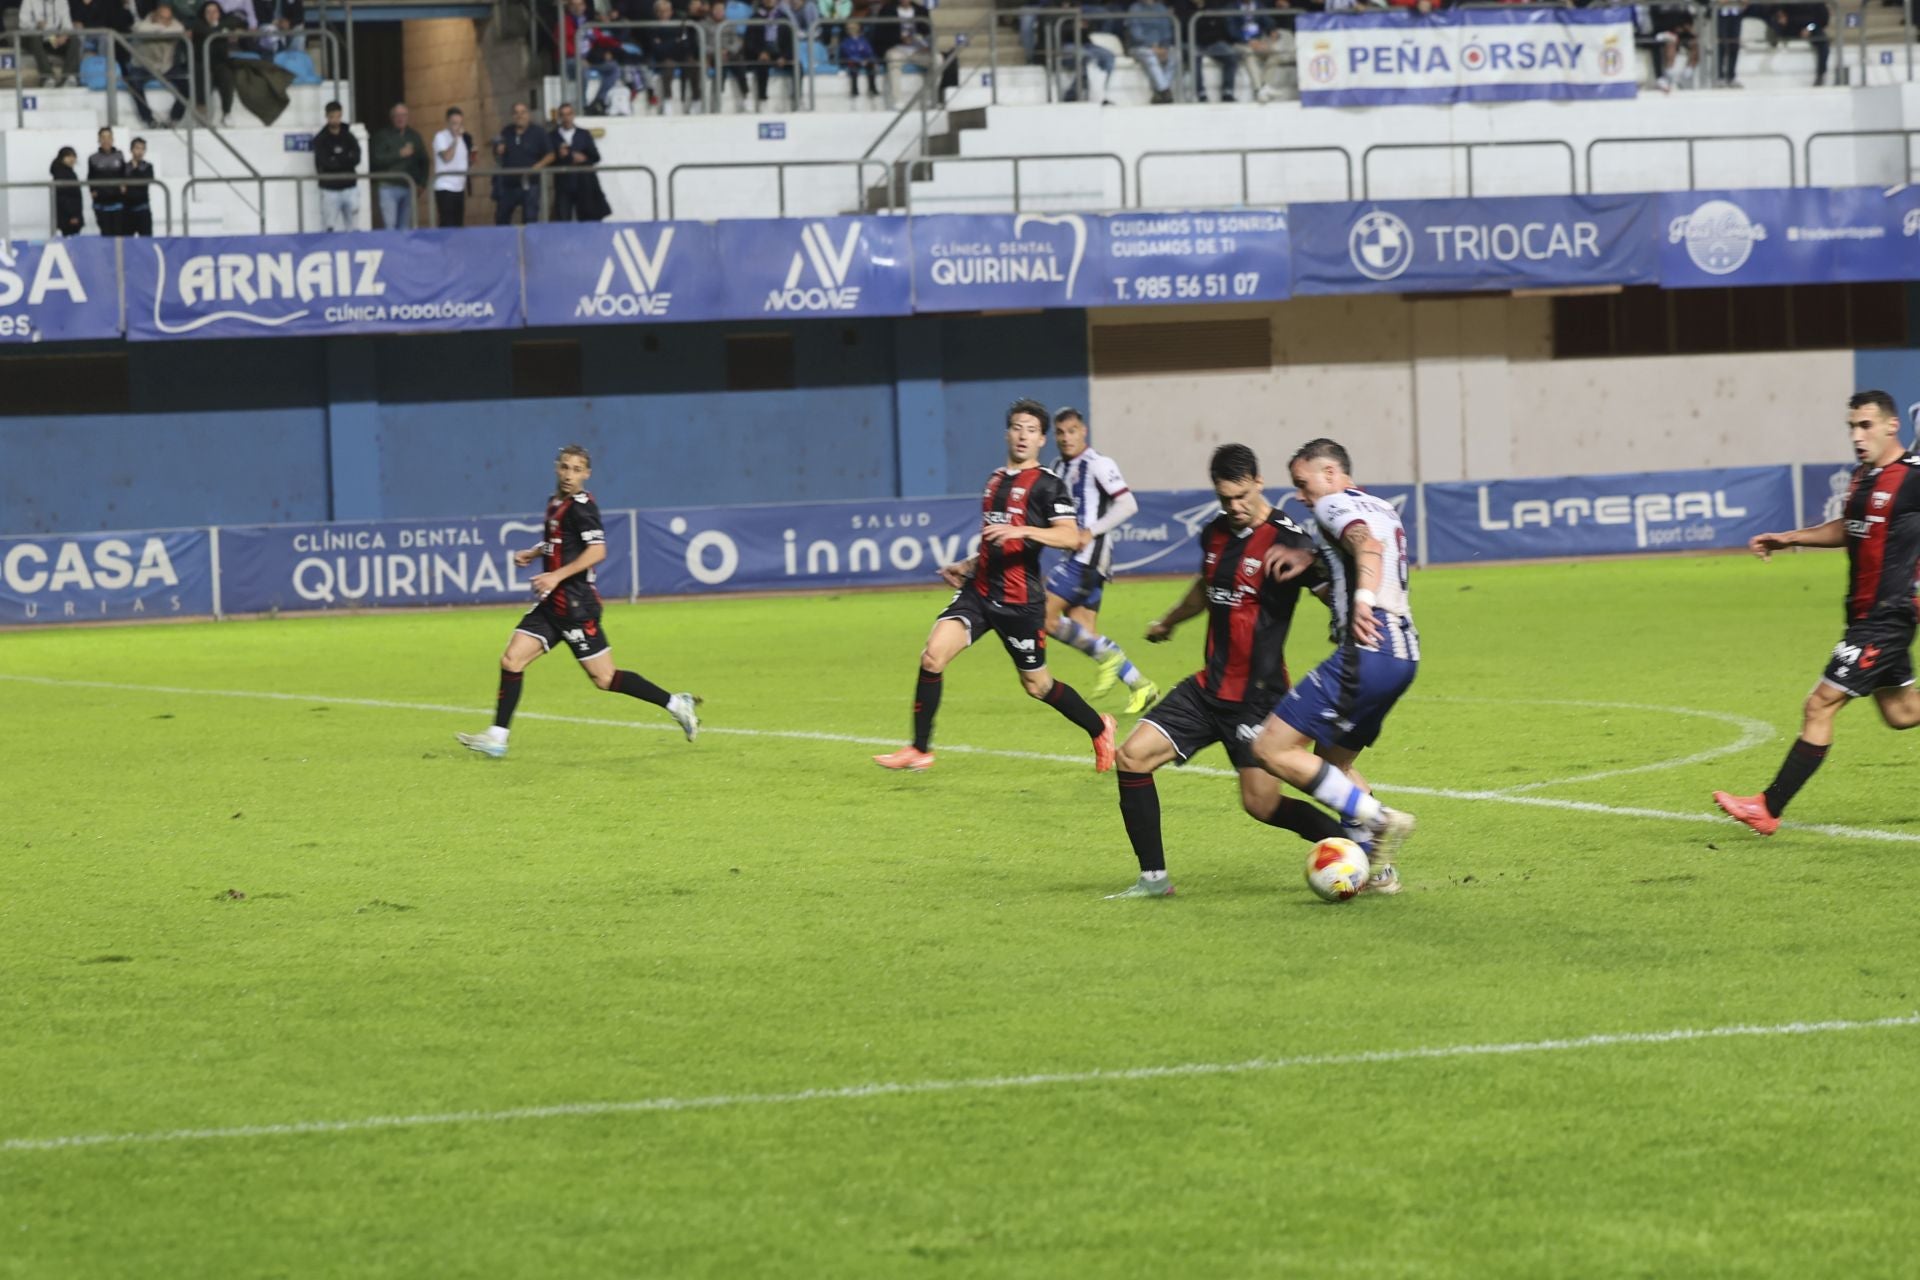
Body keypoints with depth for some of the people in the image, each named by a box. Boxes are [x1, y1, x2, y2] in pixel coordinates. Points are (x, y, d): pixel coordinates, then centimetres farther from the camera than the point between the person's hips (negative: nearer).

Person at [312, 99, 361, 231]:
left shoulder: (348, 136, 7)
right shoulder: (320, 139, -2)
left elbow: (356, 158, -6)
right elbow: (323, 162, -15)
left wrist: (337, 160, -16)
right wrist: (346, 160, -11)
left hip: (350, 187, 3)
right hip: (330, 189, -3)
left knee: (353, 228, 4)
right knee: (328, 230, -5)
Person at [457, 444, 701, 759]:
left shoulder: (580, 506, -13)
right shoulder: (556, 503, 15)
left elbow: (597, 551, -25)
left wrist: (556, 576, -27)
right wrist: (534, 553, 17)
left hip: (575, 605, -9)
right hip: (552, 603, 9)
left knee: (604, 679, -4)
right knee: (511, 661, -1)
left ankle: (675, 704, 8)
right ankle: (497, 738, 0)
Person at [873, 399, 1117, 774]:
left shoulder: (1047, 485, -6)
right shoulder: (995, 480, 17)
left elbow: (1070, 536, -19)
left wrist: (1023, 530, -30)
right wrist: (968, 565, 17)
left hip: (1020, 599, -6)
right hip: (980, 590, 6)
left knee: (1036, 684, 7)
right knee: (933, 654, -15)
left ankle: (1099, 728, 33)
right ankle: (919, 750, -9)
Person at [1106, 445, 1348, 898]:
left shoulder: (1287, 540, -14)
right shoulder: (1216, 533, 8)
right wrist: (1169, 621, 47)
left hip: (1258, 696, -7)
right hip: (1211, 686, 7)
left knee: (1261, 803, -13)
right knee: (1132, 756, -3)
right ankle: (1154, 878, 5)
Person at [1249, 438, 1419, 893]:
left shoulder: (1334, 505, -3)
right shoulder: (1383, 510, 25)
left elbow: (1367, 546, -22)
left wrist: (1363, 600, -40)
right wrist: (1310, 560, 23)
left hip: (1367, 648, -10)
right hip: (1404, 652, 10)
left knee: (1273, 750, -11)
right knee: (1332, 761, 24)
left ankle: (1379, 820, -16)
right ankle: (1377, 870, 17)